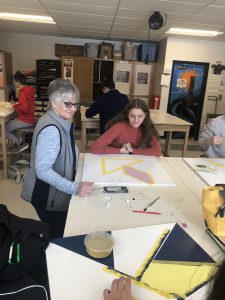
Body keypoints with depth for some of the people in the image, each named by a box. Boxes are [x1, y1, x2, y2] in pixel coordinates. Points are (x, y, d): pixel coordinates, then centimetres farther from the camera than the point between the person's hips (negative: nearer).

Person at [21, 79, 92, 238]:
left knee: (58, 232, 27)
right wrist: (74, 187, -33)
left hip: (55, 192, 9)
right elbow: (43, 170, -32)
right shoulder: (51, 129, -28)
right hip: (48, 196, -9)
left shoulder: (60, 122, 3)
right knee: (58, 237, 12)